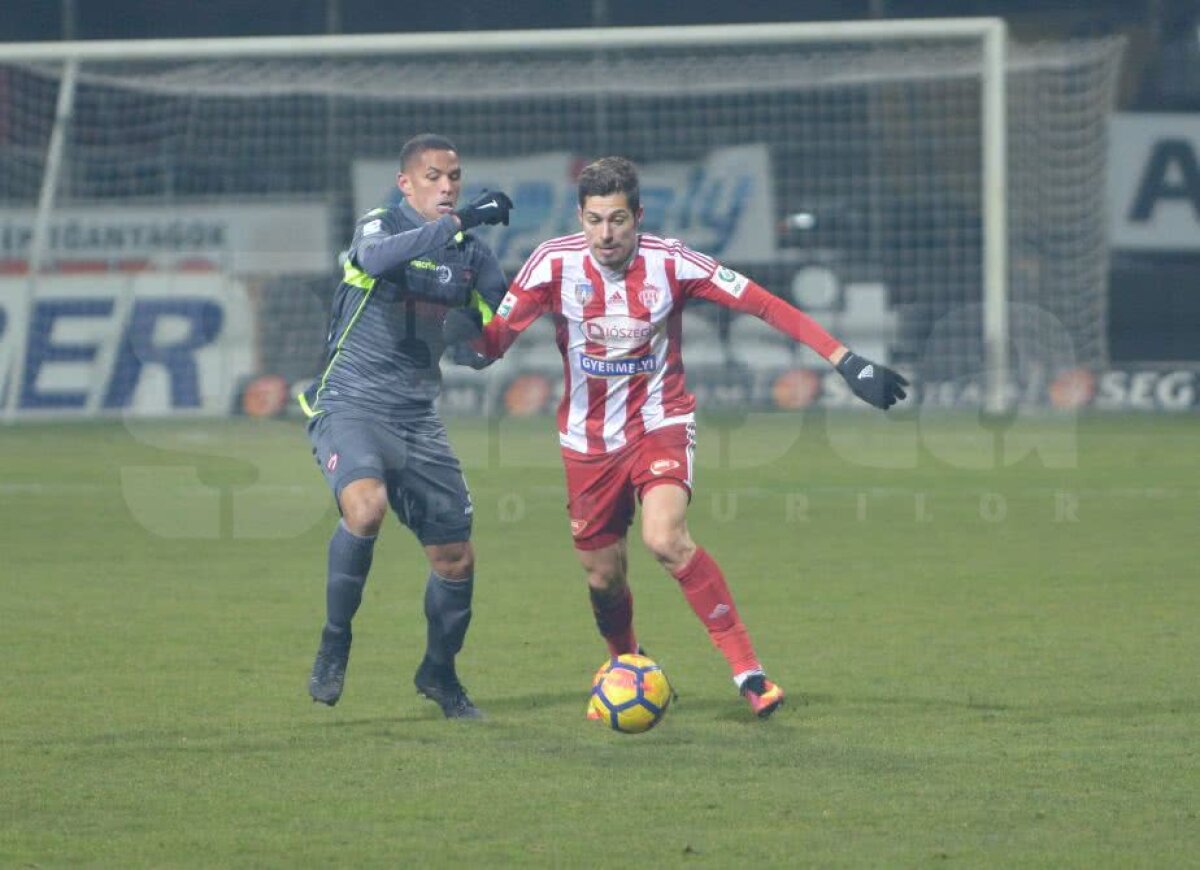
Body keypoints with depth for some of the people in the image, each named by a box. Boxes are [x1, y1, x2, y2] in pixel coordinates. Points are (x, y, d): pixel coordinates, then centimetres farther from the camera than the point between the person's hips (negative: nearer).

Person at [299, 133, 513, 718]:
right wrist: (458, 222, -40)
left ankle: (439, 672, 31)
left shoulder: (470, 253, 8)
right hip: (349, 405, -6)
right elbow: (377, 258, -33)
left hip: (417, 419, 6)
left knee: (456, 558, 5)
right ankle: (335, 643, -13)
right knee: (365, 505, -33)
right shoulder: (379, 227, -8)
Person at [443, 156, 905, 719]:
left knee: (665, 539, -28)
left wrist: (846, 361, -18)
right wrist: (467, 330, -34)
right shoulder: (555, 263, -11)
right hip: (588, 440, 3)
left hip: (660, 425, -3)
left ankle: (747, 669, -21)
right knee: (603, 579, 9)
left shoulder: (671, 263, -15)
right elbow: (496, 340, -9)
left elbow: (767, 307, -14)